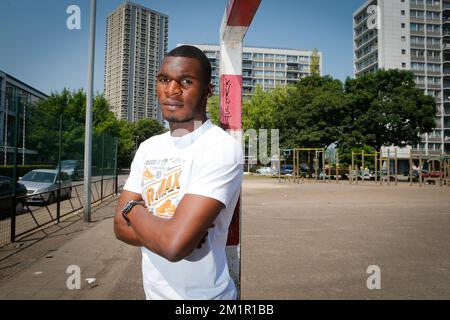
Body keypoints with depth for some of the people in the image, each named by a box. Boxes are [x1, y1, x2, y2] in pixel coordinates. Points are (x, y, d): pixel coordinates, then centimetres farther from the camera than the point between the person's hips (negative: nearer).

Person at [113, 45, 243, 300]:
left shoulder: (222, 148, -22)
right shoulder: (148, 148, 1)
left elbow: (175, 244, -29)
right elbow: (122, 226, -2)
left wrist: (133, 208, -11)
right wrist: (182, 233, -20)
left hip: (202, 295, -6)